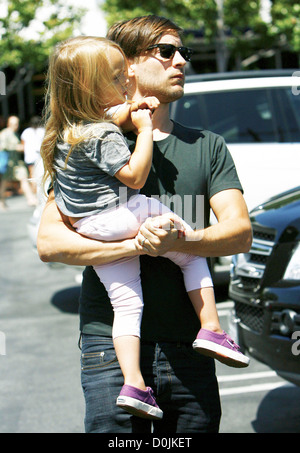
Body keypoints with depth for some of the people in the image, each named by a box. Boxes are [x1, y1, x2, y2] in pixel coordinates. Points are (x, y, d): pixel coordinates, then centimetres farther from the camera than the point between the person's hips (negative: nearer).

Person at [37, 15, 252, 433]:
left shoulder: (208, 146, 12)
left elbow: (240, 232, 1)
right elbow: (49, 241, -5)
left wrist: (176, 240, -18)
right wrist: (133, 244, -18)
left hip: (188, 349, 3)